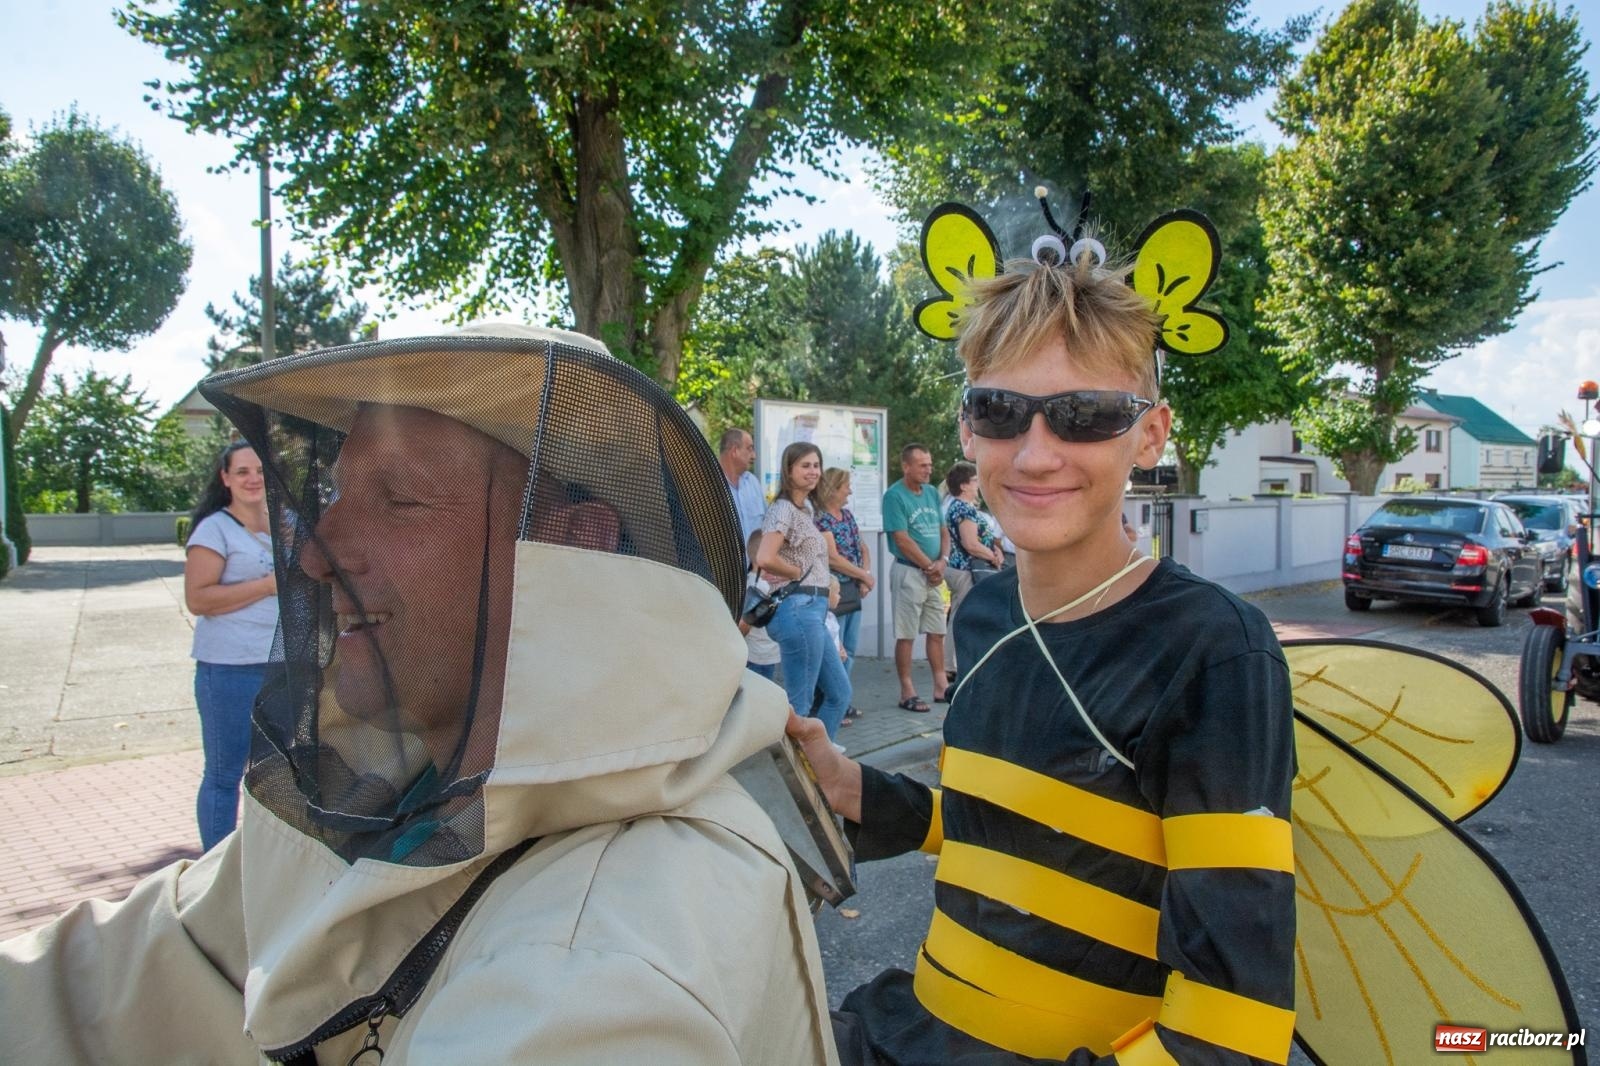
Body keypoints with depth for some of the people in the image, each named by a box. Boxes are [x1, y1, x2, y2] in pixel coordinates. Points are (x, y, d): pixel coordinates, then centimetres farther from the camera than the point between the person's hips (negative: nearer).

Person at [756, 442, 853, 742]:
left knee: (840, 693, 16)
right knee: (799, 704, -3)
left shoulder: (805, 508, 18)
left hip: (812, 609, 10)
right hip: (799, 609, -10)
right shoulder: (784, 509, -11)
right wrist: (800, 574, -10)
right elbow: (764, 559, -25)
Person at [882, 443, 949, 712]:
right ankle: (907, 692, 6)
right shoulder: (894, 495, -11)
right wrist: (929, 566, -11)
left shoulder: (932, 493, 12)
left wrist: (942, 561, -5)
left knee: (937, 632, 12)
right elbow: (902, 540, -16)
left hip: (933, 575, 8)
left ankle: (941, 687, 20)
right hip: (908, 572, -7)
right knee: (906, 636, -1)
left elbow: (943, 531, 13)